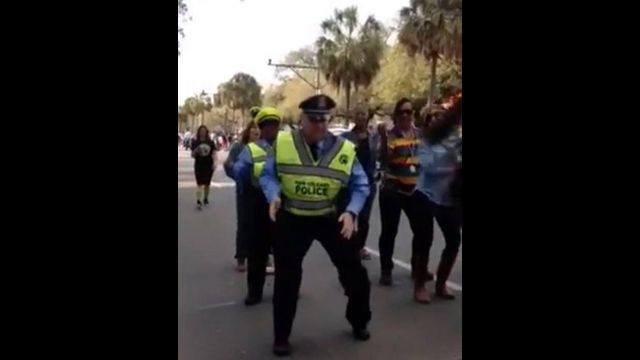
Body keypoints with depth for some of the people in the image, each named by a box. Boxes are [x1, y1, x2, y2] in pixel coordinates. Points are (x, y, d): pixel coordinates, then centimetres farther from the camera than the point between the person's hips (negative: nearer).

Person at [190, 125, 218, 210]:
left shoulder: (211, 142, 3)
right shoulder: (195, 142, 0)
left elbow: (213, 154, 2)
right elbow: (192, 155, 0)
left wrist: (214, 163, -11)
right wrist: (196, 151, -21)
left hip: (209, 165, 2)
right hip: (199, 166, -2)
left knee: (207, 184, 14)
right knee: (200, 184, -8)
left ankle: (205, 198, 33)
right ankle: (199, 202, -12)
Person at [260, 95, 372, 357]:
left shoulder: (344, 149, -9)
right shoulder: (282, 143, -10)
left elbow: (360, 186, -3)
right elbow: (268, 175, -2)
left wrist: (351, 212, -19)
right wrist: (274, 196, -23)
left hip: (331, 217, 1)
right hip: (292, 219, -1)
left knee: (354, 271, 9)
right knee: (287, 277, 5)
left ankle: (359, 323, 38)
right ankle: (281, 337, 25)